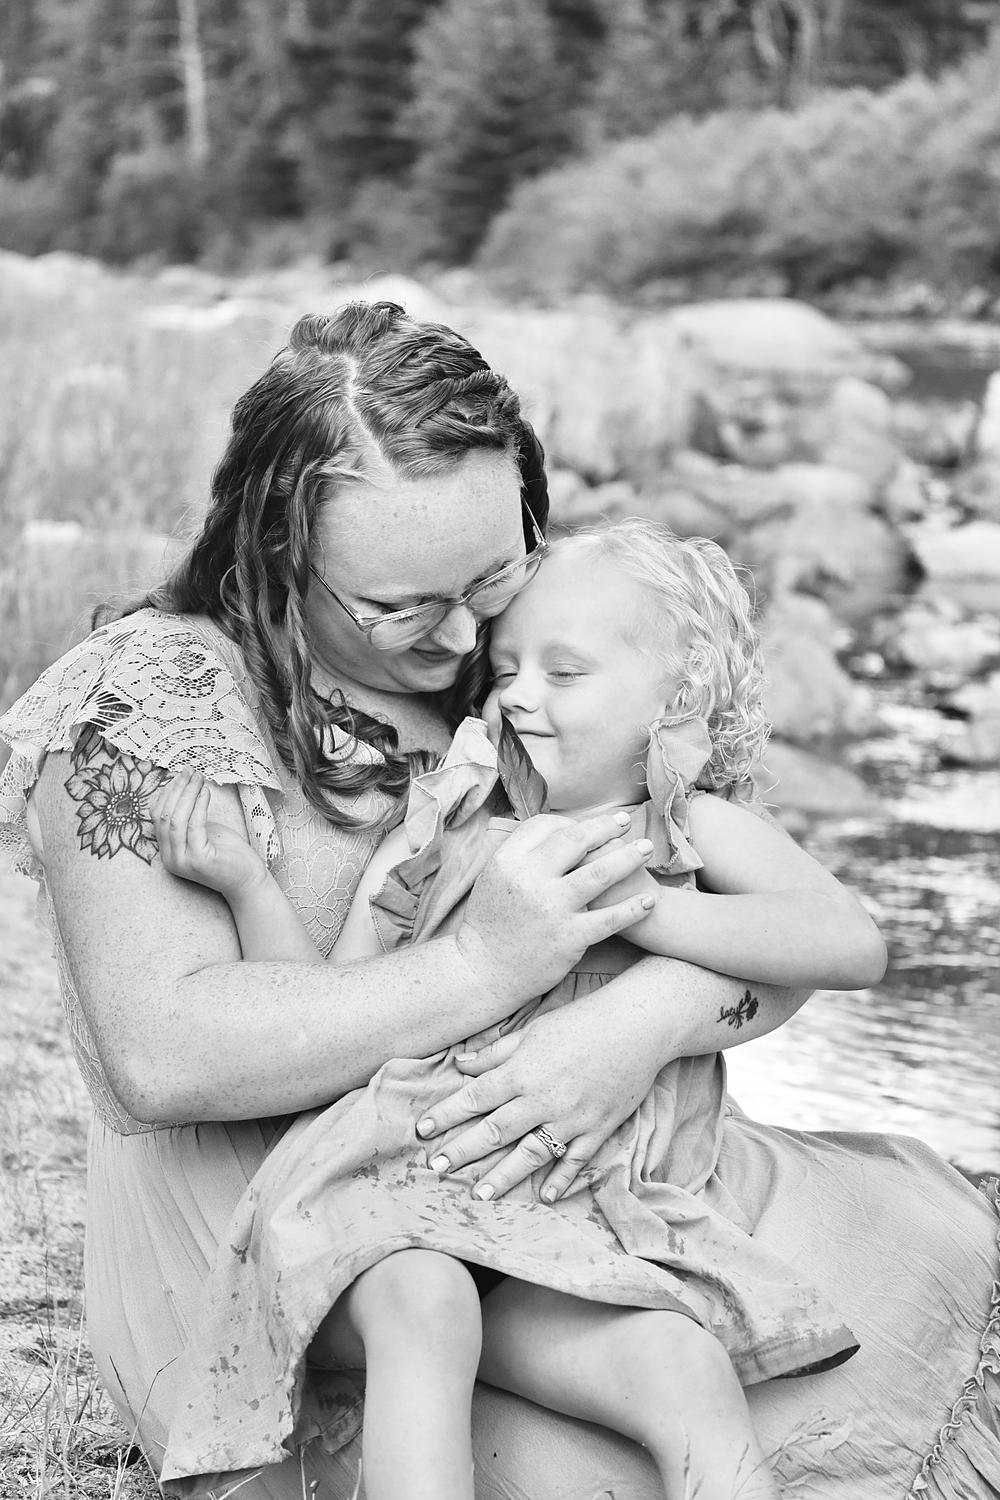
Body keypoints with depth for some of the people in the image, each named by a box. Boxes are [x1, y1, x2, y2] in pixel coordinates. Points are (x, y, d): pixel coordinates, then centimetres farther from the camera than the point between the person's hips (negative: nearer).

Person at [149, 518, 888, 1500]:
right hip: (401, 1213, 0)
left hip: (578, 1253, 0)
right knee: (419, 1310, -33)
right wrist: (248, 886, -5)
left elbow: (853, 947, -9)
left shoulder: (696, 831, 9)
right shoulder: (443, 836, 11)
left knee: (695, 1387, -27)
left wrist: (630, 903, -15)